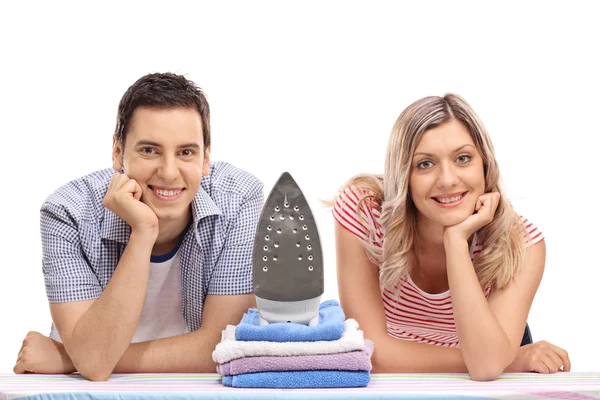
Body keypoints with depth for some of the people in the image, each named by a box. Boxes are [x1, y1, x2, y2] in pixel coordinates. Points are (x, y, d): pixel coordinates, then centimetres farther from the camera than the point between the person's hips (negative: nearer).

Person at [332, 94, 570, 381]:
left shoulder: (521, 243, -17)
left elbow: (487, 366, -28)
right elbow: (370, 351, -21)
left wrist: (457, 239, -30)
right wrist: (511, 360, -22)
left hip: (474, 391, 0)